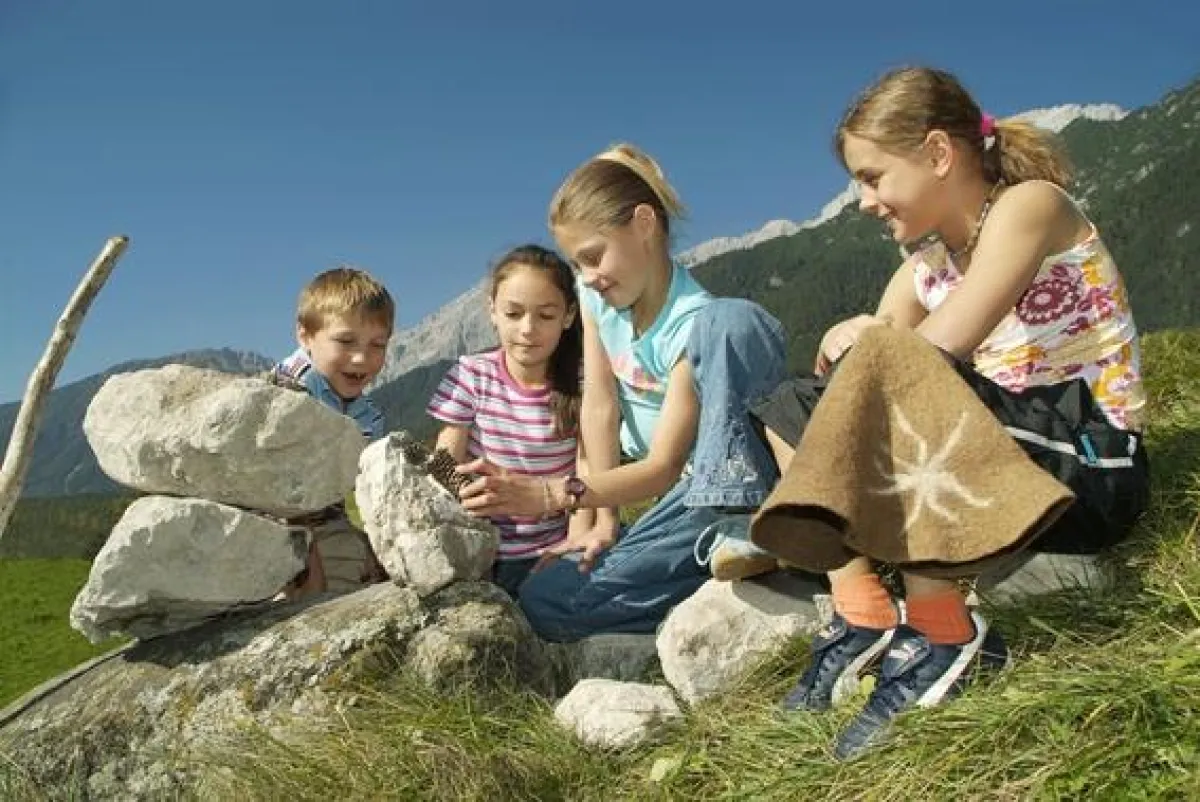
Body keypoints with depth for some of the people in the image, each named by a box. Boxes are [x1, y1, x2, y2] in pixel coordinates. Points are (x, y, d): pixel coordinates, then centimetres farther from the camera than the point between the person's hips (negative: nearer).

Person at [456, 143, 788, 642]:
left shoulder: (692, 320, -23)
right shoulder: (595, 295, 1)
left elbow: (663, 466, -26)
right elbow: (601, 408, -2)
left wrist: (551, 495, -36)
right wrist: (605, 521, -7)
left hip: (730, 474, -7)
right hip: (684, 491, 7)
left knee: (732, 319, -33)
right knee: (544, 600, -9)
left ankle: (745, 525, -30)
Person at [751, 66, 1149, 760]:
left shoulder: (1029, 205, -10)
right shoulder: (927, 262, 11)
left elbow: (937, 351, -23)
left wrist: (867, 345, -6)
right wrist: (861, 337, -17)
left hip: (1088, 471, -8)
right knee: (786, 407, 4)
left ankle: (945, 634, -22)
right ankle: (864, 616, -6)